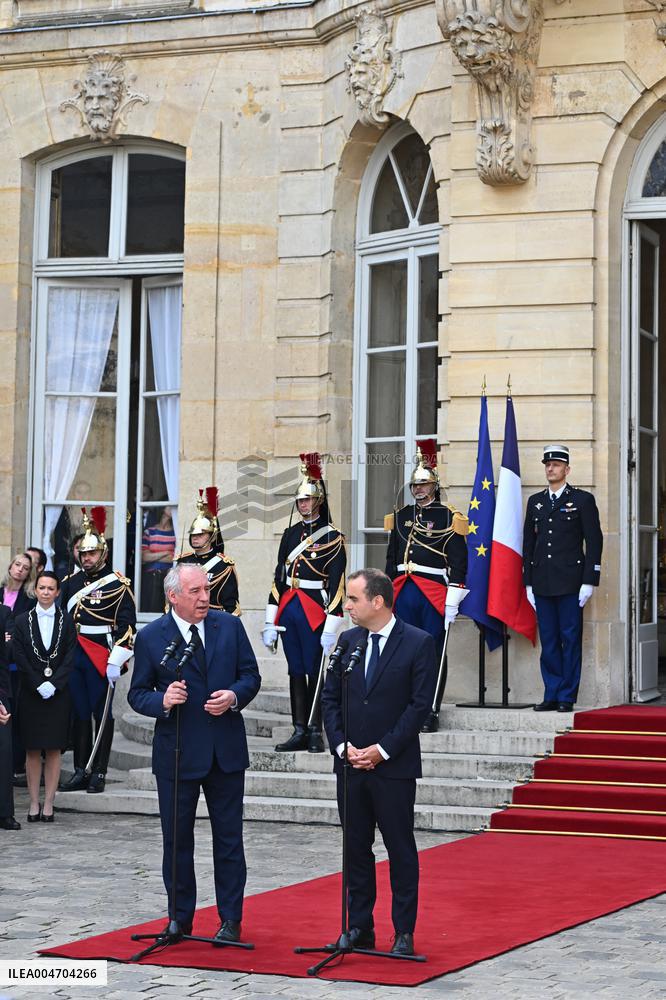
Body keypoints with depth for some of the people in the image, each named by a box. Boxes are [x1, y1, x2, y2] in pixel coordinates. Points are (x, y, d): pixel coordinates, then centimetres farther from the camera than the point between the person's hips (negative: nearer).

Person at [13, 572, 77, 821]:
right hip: (31, 693, 0)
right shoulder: (22, 621, 4)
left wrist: (53, 684, -11)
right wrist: (39, 684, -10)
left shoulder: (66, 621, 4)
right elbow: (20, 657, -1)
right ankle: (34, 803, 7)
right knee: (32, 751, 2)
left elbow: (69, 657, -1)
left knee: (54, 750, 1)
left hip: (58, 695, 0)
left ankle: (48, 803, 5)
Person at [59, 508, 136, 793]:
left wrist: (116, 661, -16)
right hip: (73, 657, 5)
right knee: (79, 714, 8)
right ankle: (80, 772, 14)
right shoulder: (70, 583, 12)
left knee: (102, 713, 2)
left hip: (101, 659, -5)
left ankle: (99, 773, 6)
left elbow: (127, 625, -10)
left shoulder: (117, 584, -5)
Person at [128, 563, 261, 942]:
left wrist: (235, 696, -14)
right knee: (177, 839, 8)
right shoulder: (150, 637, -4)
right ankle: (180, 920, 20)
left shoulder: (230, 625, 2)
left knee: (229, 838, 6)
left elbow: (251, 675, 7)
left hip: (226, 749, 1)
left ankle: (231, 921, 14)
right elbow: (138, 694, -1)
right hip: (177, 751, -1)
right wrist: (163, 701, -22)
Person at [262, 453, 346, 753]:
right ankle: (300, 731, 12)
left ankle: (315, 732, 7)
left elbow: (337, 584, -9)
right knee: (296, 672, 8)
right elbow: (279, 577, 13)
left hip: (315, 612, -5)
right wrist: (271, 622, 9)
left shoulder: (332, 537, -5)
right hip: (289, 610, 6)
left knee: (315, 672, 1)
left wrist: (331, 628, -15)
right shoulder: (290, 534, 12)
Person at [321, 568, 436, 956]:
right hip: (350, 764, 5)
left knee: (401, 850, 2)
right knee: (356, 848, 9)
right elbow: (331, 698, 10)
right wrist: (342, 746, -3)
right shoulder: (347, 641, 9)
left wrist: (382, 749, -14)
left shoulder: (419, 643, -7)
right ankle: (359, 928, 17)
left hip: (394, 765, -5)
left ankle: (404, 933, 8)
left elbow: (420, 704, -10)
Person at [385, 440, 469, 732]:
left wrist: (453, 599, -12)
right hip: (404, 594, 5)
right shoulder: (400, 516, 14)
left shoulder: (448, 517, -2)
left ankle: (431, 712, 4)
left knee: (434, 653, 0)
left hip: (435, 594, -5)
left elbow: (458, 561, -6)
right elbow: (391, 558, 18)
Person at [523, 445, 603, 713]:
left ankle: (567, 697, 3)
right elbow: (528, 543, 16)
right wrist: (528, 582, 10)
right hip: (542, 584, 4)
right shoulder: (535, 501, 15)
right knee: (548, 641, 6)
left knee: (570, 639, -1)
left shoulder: (582, 499, 1)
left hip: (570, 583, -4)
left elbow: (594, 541, -2)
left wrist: (589, 581, -9)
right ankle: (551, 695, 11)